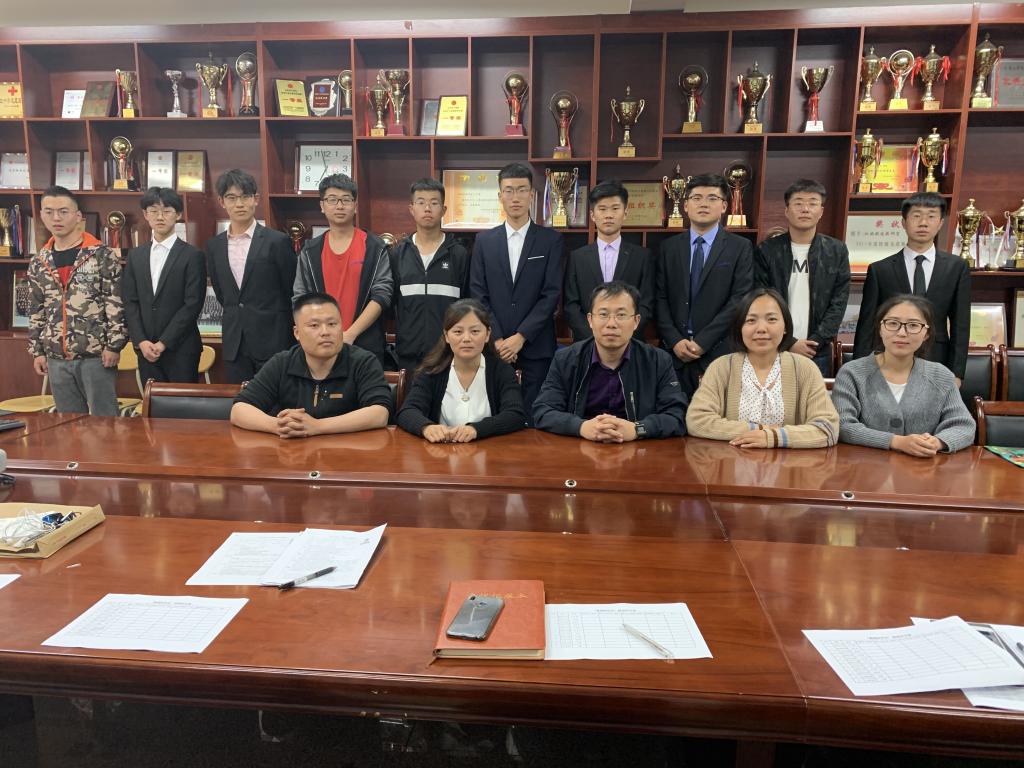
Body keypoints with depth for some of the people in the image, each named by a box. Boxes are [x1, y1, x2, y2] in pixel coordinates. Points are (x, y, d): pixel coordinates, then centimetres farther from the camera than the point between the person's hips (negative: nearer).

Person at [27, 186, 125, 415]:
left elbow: (116, 304, -9)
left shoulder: (102, 255, -5)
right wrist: (37, 351, 12)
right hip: (56, 357, 5)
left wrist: (114, 345, -13)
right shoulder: (38, 262, 11)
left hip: (96, 354, -5)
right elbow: (36, 311, 16)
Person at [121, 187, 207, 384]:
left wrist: (164, 343, -12)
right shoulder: (135, 255, 12)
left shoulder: (193, 255, -4)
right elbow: (130, 302, 8)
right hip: (146, 348, 4)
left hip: (181, 348, -4)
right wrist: (141, 341, -5)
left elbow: (193, 304, -10)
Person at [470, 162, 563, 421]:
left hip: (536, 348, -1)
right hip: (495, 347, 1)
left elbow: (551, 294, -4)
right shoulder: (484, 240, 9)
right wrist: (497, 339, -7)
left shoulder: (551, 239, 4)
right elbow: (478, 294, 4)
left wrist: (521, 337, -11)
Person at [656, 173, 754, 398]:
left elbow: (740, 300, -6)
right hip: (675, 353, 2)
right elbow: (660, 299, 5)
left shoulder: (740, 248, 3)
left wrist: (702, 341, -12)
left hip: (719, 353, -2)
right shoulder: (669, 247, 11)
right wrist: (675, 341, -8)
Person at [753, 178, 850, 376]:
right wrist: (788, 343, -10)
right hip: (774, 351, -1)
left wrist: (815, 342, -9)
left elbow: (839, 302, 2)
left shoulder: (837, 251, 6)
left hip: (818, 353, 1)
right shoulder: (766, 250, 0)